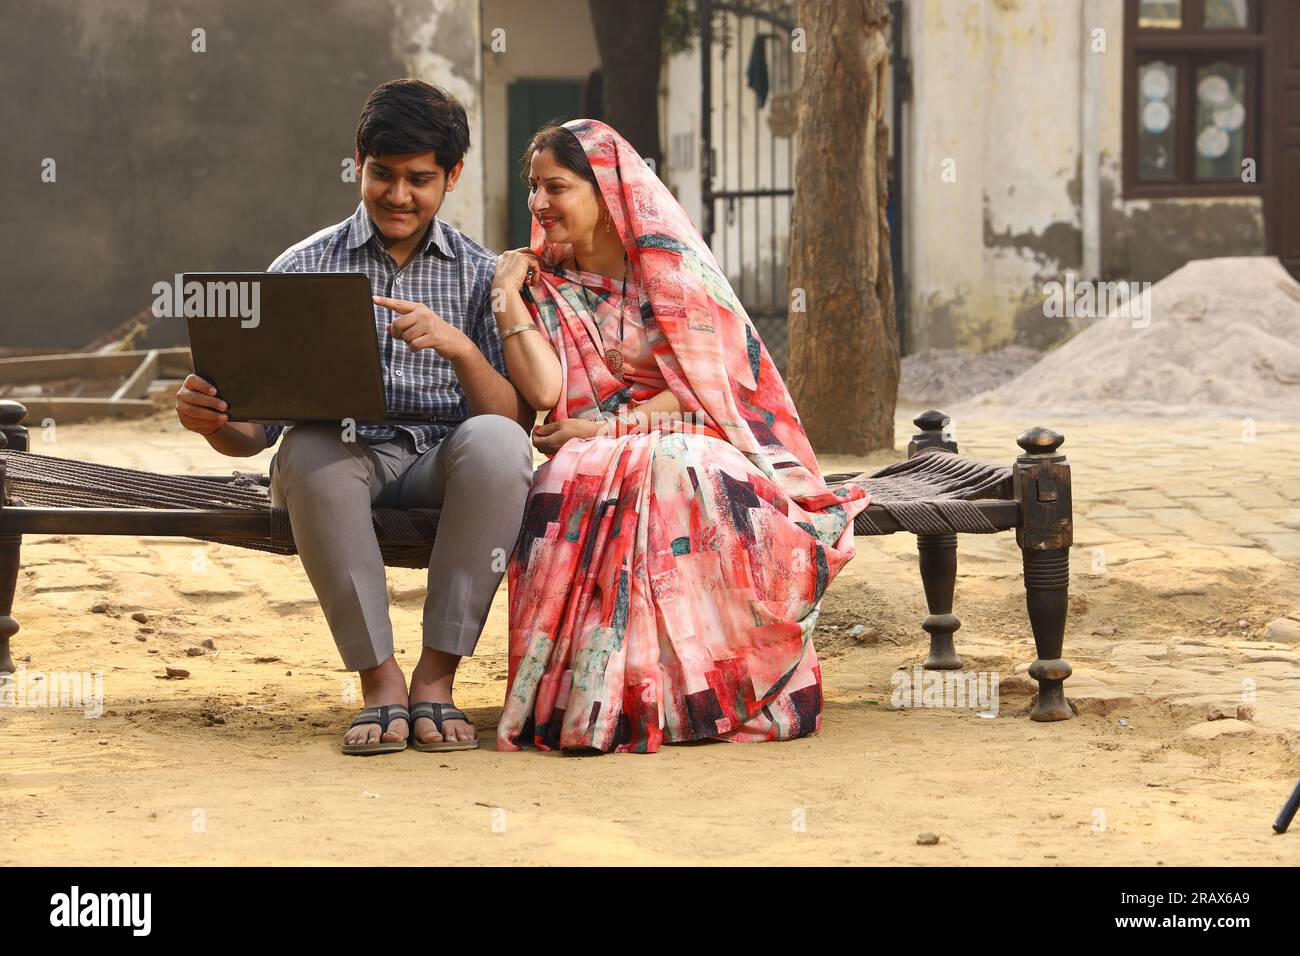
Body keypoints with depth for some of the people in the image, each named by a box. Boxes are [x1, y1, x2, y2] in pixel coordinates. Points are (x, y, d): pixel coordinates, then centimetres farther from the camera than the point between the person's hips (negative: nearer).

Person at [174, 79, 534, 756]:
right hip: (344, 463, 0)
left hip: (440, 468, 0)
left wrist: (459, 347, -23)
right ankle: (379, 680, -24)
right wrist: (213, 423, -23)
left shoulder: (480, 275, 7)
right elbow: (257, 427, 1)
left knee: (496, 442, -33)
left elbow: (518, 422, -5)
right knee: (309, 449, -35)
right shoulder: (304, 269, 5)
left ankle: (436, 677, -24)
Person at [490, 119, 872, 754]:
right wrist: (507, 294, -3)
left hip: (694, 445, -2)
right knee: (572, 484, -36)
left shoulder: (670, 263, 2)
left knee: (667, 472, -40)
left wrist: (604, 428, -10)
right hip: (597, 460, 3)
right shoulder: (547, 285, 13)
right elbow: (546, 393, -5)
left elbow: (699, 392, -5)